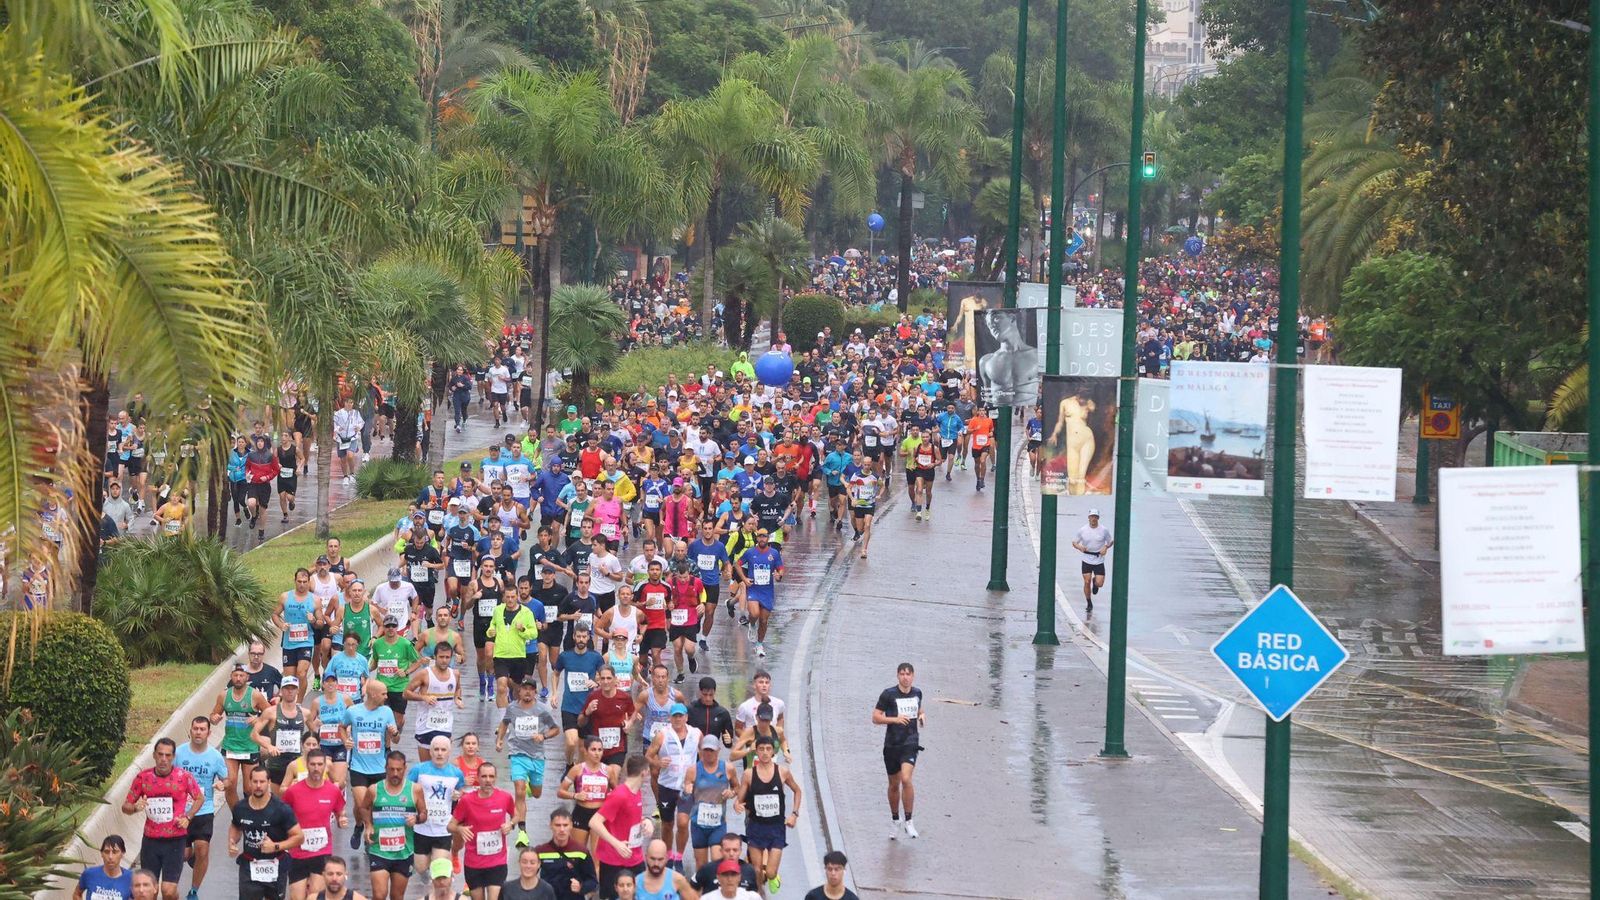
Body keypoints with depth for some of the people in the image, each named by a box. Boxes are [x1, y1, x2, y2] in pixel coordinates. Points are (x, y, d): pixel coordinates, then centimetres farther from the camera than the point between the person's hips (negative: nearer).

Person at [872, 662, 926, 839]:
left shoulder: (917, 693, 6)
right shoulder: (888, 694, -6)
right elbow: (875, 718, -6)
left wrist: (922, 716, 5)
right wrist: (895, 719, -20)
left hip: (910, 744, 0)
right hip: (891, 745, 0)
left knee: (906, 779, -20)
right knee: (894, 785, 11)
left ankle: (909, 821, -10)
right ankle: (895, 820, 31)